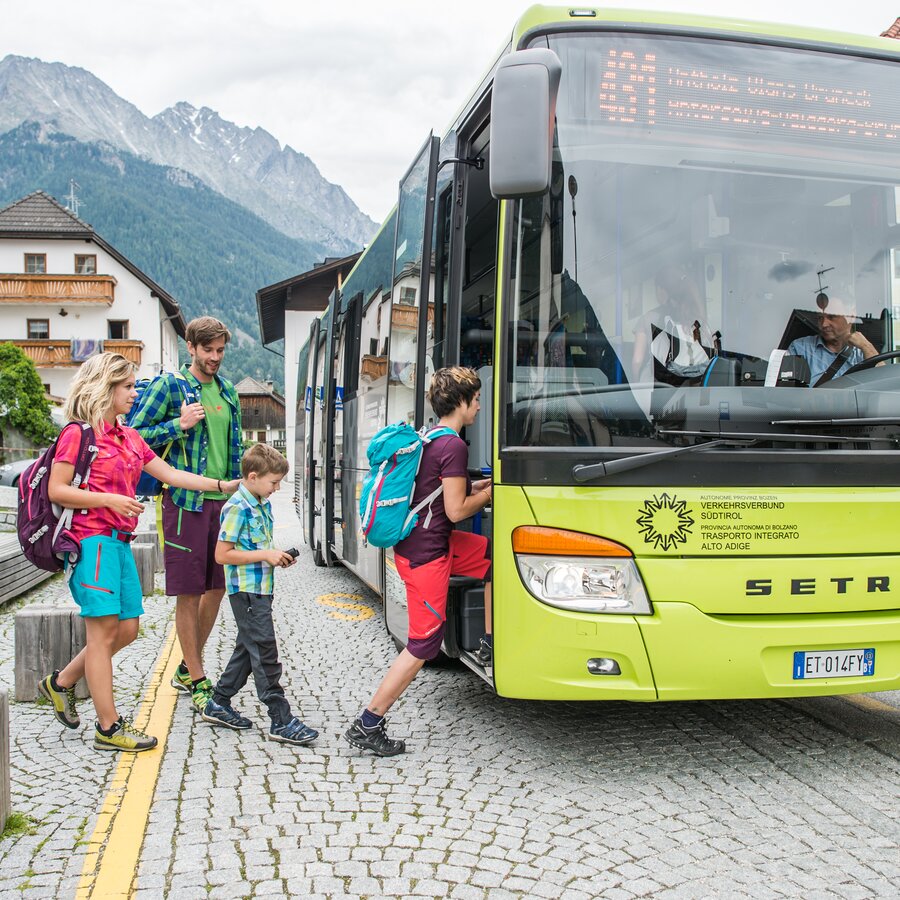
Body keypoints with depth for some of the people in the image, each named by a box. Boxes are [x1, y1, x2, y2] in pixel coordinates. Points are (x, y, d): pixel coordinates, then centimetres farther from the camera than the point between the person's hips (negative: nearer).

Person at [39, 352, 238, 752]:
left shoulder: (129, 437, 17)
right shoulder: (78, 433, -6)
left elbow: (168, 473, 16)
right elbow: (56, 490, -10)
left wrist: (223, 485, 11)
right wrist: (109, 500, -18)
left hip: (120, 542, 8)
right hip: (92, 540, -8)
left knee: (126, 629, 10)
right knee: (103, 630, -5)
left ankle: (61, 683, 29)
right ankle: (109, 727, 2)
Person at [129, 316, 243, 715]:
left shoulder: (227, 390, 14)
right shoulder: (168, 385, -4)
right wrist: (180, 425, -17)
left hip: (223, 500, 6)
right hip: (186, 500, -6)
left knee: (217, 587, 11)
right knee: (189, 592, -1)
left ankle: (188, 667, 28)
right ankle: (196, 682, 9)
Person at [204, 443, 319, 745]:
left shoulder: (264, 505, 12)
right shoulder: (237, 508, -17)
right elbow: (223, 554, -19)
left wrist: (277, 556, 5)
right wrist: (266, 555, -20)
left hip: (261, 589, 10)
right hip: (246, 591, -10)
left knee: (249, 649, 17)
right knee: (265, 653, -6)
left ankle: (218, 704, 29)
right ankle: (281, 721, -2)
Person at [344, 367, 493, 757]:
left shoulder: (428, 438, 11)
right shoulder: (454, 446, -18)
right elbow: (456, 510, -18)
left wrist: (480, 484, 16)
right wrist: (490, 492, -2)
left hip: (413, 544, 10)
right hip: (427, 556, -10)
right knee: (422, 647, -1)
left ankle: (489, 642, 23)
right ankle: (367, 725, 6)